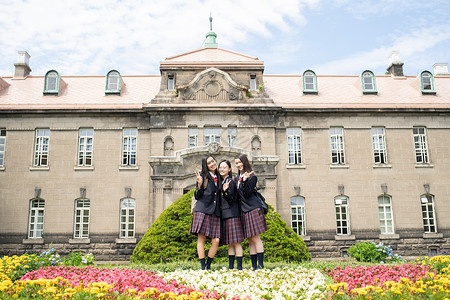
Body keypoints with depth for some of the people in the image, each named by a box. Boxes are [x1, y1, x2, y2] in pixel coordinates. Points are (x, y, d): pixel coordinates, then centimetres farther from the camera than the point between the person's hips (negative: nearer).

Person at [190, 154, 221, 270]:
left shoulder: (219, 178, 17)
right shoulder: (203, 176, 5)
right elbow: (197, 196, 2)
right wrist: (199, 184, -13)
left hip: (215, 212, 4)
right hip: (202, 210, -3)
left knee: (216, 240, -5)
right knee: (201, 238, -4)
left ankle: (208, 265, 9)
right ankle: (203, 267, 3)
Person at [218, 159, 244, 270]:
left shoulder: (230, 181, -8)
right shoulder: (222, 182, 17)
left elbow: (230, 200, -14)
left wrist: (225, 191, -30)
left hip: (232, 214, -9)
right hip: (225, 215, 9)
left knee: (236, 242, -8)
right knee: (230, 243, 9)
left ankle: (239, 267, -7)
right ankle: (231, 267, 12)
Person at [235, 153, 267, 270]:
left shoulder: (252, 176, -6)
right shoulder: (237, 177, 16)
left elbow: (246, 194, -14)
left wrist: (245, 180, -24)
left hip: (253, 209, -7)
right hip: (244, 210, 7)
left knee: (255, 238, -9)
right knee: (250, 240, 7)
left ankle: (260, 265, -5)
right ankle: (254, 266, 11)